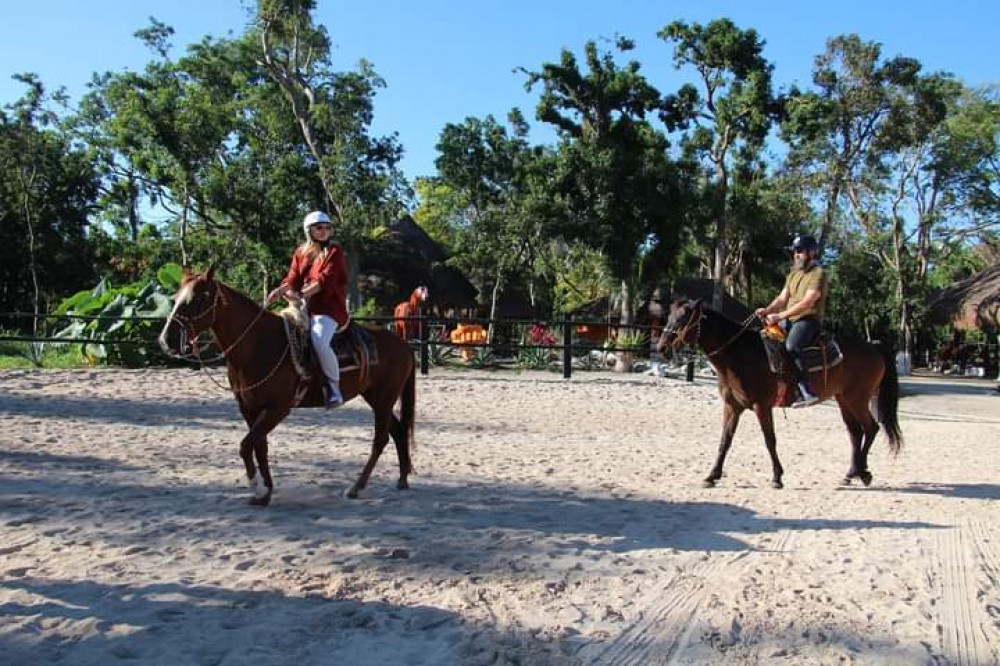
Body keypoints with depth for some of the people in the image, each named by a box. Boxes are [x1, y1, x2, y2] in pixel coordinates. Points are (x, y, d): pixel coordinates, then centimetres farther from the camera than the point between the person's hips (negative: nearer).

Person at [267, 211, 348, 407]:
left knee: (319, 341, -32)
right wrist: (282, 290, -15)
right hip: (305, 308, 7)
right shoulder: (300, 252, 16)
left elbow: (325, 279, -13)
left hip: (329, 308, -7)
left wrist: (302, 294, -24)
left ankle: (335, 390, -18)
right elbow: (292, 278, 8)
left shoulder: (335, 251, 0)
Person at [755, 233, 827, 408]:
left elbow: (807, 302, -20)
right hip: (790, 320, 9)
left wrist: (780, 316, -26)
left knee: (791, 345, -35)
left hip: (809, 320, -9)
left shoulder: (818, 274, -9)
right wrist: (767, 310, -8)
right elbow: (782, 298, 13)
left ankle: (807, 393, -38)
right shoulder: (794, 274, 17)